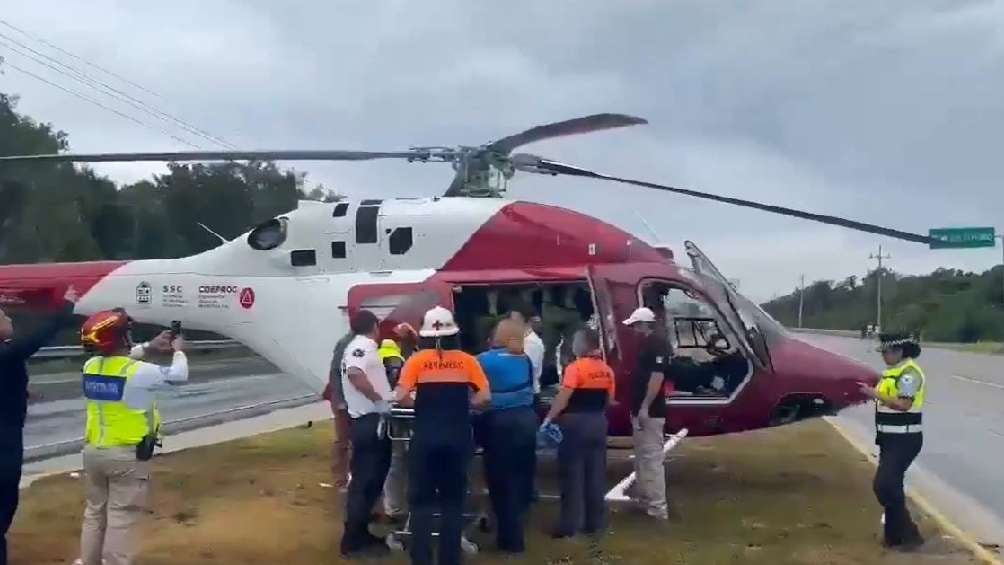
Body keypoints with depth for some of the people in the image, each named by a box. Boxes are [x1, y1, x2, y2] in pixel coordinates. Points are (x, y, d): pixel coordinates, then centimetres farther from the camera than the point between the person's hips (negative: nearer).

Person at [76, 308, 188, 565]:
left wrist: (149, 346, 25)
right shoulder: (139, 372, -19)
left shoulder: (91, 366, -1)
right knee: (122, 518, 1)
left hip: (93, 451, 7)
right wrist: (178, 350, 16)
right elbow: (179, 374, -3)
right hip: (127, 455, -7)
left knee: (94, 512, 19)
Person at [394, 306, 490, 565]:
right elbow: (485, 397, -4)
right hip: (457, 438, 1)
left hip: (425, 438, -1)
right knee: (453, 500, 12)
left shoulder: (417, 360, 0)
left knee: (421, 499, 9)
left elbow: (401, 397, -10)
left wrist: (420, 404, 10)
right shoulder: (466, 360, 2)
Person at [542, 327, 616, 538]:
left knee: (572, 474, 0)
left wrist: (548, 419, -16)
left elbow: (563, 397, -20)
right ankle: (594, 521, 17)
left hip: (575, 422, -6)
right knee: (596, 473, 11)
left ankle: (569, 524, 2)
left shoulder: (575, 368, -14)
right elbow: (609, 399, 13)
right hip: (598, 423, 6)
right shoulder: (607, 370, 6)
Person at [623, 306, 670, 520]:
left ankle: (658, 507, -7)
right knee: (642, 456, 16)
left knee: (652, 457, -9)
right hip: (641, 410, 11)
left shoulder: (657, 343, -16)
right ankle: (645, 499, 25)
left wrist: (645, 407, -25)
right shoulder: (647, 343, 15)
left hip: (650, 412, -11)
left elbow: (657, 376, -23)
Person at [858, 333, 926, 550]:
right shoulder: (894, 371, 14)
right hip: (892, 438, 10)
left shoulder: (909, 372, -17)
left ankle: (909, 534, -3)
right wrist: (871, 394, 6)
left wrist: (875, 394, -23)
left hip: (903, 440, -10)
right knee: (890, 485, 14)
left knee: (884, 485, -13)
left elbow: (903, 404, -25)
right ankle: (895, 534, 22)